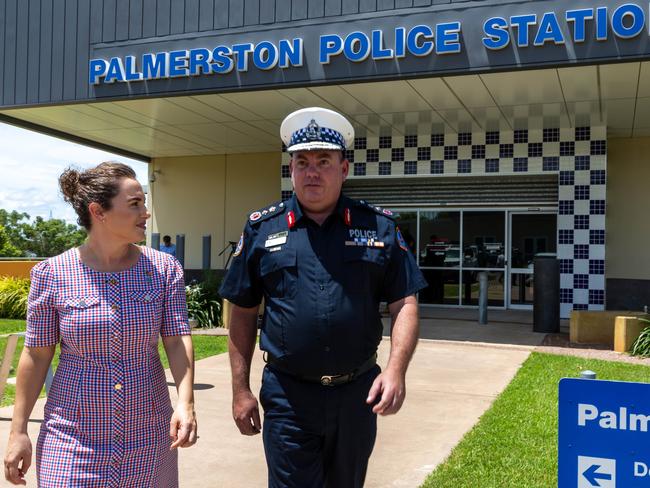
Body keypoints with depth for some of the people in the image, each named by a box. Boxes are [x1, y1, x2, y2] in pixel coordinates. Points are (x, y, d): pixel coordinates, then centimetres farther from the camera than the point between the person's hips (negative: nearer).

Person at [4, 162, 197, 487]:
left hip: (149, 436, 2)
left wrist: (185, 401, -20)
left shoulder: (164, 268, -2)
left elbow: (178, 340, -6)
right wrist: (18, 432, 1)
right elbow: (36, 354, 0)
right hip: (74, 438, -1)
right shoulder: (51, 274, -5)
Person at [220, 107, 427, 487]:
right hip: (287, 395, -1)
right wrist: (241, 390, 1)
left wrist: (396, 370, -15)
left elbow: (405, 304, -2)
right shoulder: (262, 229, 1)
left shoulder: (379, 226, 0)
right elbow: (244, 313, 4)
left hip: (359, 394, 2)